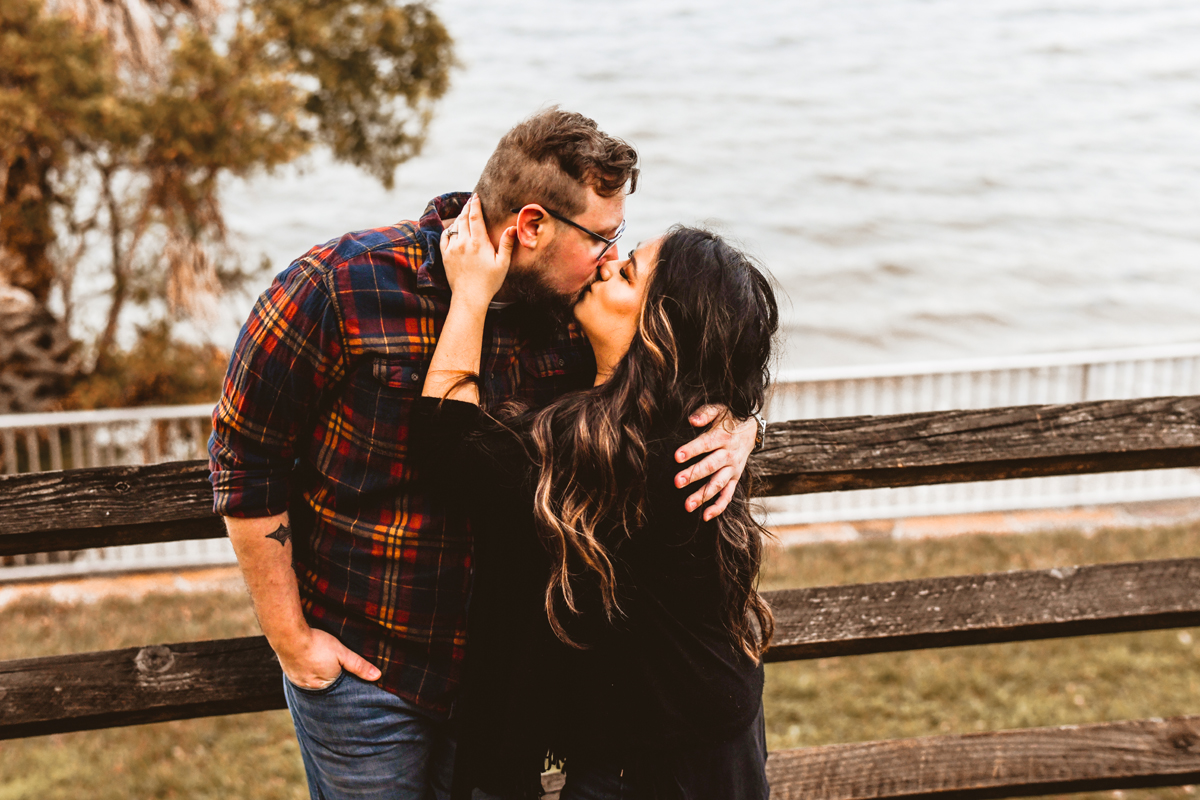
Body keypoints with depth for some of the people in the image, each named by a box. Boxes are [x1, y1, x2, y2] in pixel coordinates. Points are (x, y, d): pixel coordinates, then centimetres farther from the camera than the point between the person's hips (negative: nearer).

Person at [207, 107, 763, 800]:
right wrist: (291, 640, -10)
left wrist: (735, 425, -20)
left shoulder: (572, 310, -6)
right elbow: (246, 458, -12)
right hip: (363, 668, -4)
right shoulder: (340, 287, -19)